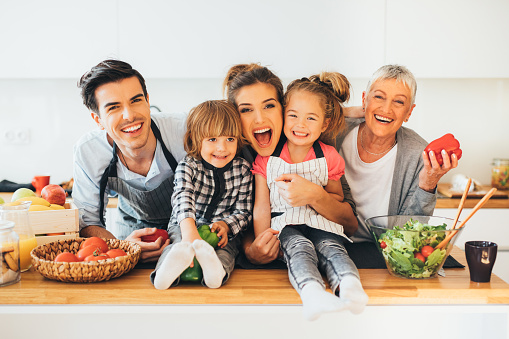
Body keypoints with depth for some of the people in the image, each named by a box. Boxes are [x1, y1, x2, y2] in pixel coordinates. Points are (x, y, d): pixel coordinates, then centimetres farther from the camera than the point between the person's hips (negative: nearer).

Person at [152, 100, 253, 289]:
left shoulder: (242, 170, 2)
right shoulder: (187, 167, -5)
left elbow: (243, 212, 3)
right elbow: (183, 198, -25)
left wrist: (225, 225, -21)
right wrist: (189, 229, -46)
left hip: (222, 230, 2)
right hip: (183, 226, -1)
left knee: (227, 248, -31)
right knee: (179, 242, -33)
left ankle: (215, 272, -62)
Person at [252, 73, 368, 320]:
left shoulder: (328, 156, 7)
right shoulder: (266, 158, 5)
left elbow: (339, 201, 12)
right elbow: (261, 207, 6)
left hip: (321, 222, 2)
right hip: (284, 224, -2)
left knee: (331, 246, -31)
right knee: (299, 247, -34)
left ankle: (350, 286, -58)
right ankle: (312, 293, -61)